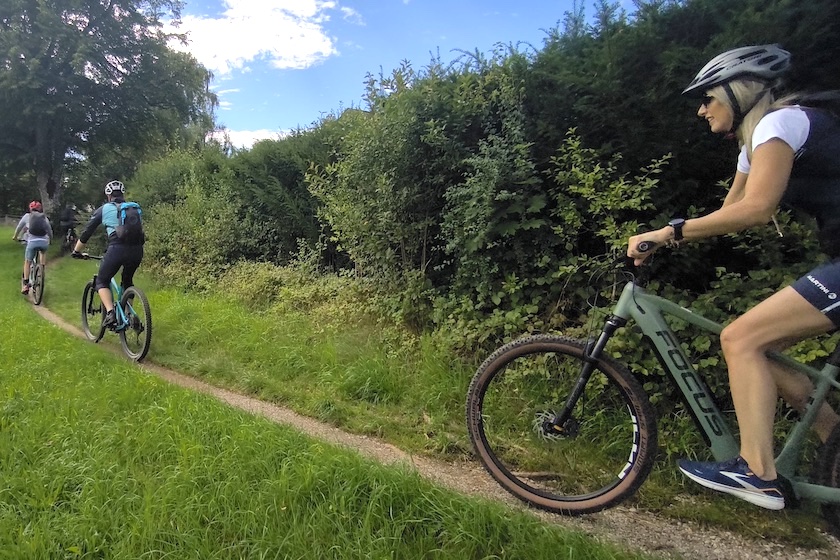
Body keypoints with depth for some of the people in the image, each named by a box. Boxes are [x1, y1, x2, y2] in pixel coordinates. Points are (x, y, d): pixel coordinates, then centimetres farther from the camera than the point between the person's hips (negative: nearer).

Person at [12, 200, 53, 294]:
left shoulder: (27, 216, 14)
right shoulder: (44, 217, 18)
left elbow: (19, 227, 25)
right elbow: (50, 230, 24)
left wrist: (15, 236, 42)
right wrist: (50, 239, 43)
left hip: (32, 242, -1)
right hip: (44, 242, 1)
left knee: (27, 262, 14)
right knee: (43, 252, 36)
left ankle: (25, 285, 7)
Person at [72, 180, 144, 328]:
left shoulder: (104, 208, 14)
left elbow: (87, 232, 17)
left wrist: (76, 251, 28)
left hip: (117, 248, -4)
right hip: (137, 249, 4)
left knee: (102, 282, 13)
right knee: (128, 280, 28)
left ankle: (110, 313, -8)